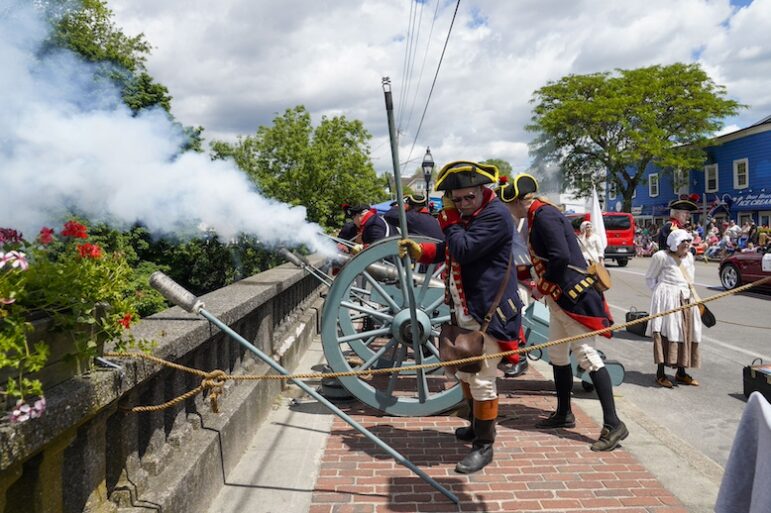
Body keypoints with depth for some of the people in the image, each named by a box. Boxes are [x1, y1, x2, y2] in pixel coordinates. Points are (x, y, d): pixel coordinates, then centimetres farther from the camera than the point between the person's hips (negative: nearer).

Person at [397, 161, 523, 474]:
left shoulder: (495, 215, -17)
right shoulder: (465, 215, 13)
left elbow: (463, 250, -25)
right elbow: (448, 251, 23)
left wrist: (449, 220, -13)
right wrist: (419, 250, 8)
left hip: (487, 312, -10)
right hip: (463, 311, 10)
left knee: (482, 381, -4)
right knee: (465, 374, 22)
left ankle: (484, 445, 11)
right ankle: (477, 427, 41)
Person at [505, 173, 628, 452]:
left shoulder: (544, 216, -16)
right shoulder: (539, 215, 15)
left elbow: (561, 256, -25)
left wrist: (543, 284, -14)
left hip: (574, 296, -11)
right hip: (559, 298, 11)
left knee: (586, 355, -10)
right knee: (557, 356, 16)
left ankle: (613, 424, -4)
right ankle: (563, 414, 29)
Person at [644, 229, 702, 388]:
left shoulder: (689, 256, 15)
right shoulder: (661, 256, -6)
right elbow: (649, 278, 0)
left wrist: (690, 290, 15)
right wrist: (660, 293, -5)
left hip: (687, 300, 7)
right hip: (667, 299, -7)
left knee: (687, 334, 8)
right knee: (666, 334, -9)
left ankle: (681, 373, 20)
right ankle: (660, 374, -2)